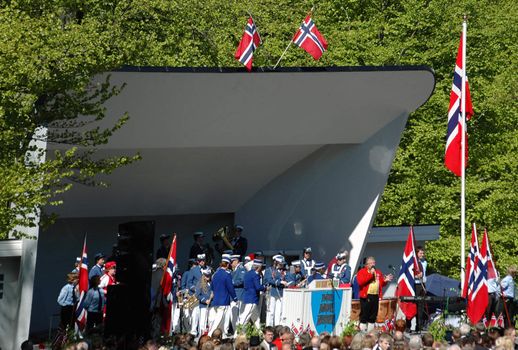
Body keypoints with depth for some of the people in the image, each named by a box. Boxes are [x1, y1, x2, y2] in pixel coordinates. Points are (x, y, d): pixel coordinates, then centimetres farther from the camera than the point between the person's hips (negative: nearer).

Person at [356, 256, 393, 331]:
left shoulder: (378, 272, 18)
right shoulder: (362, 271, 1)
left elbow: (381, 284, 19)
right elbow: (360, 282, -16)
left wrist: (385, 280, -3)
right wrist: (370, 274, -14)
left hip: (375, 296, 5)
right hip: (366, 296, -5)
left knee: (373, 316, 7)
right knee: (364, 315, -7)